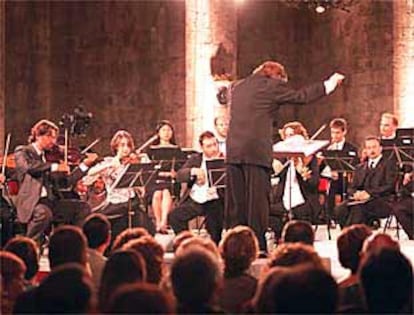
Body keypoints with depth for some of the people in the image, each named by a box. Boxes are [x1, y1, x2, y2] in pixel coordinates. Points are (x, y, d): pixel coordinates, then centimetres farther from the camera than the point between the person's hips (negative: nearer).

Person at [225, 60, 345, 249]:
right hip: (256, 151, -6)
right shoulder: (271, 86, -1)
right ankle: (257, 246, -3)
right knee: (257, 199, -3)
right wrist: (328, 85, 18)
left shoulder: (237, 87, 16)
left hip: (233, 150, 6)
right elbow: (301, 97, 6)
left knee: (235, 201, 8)